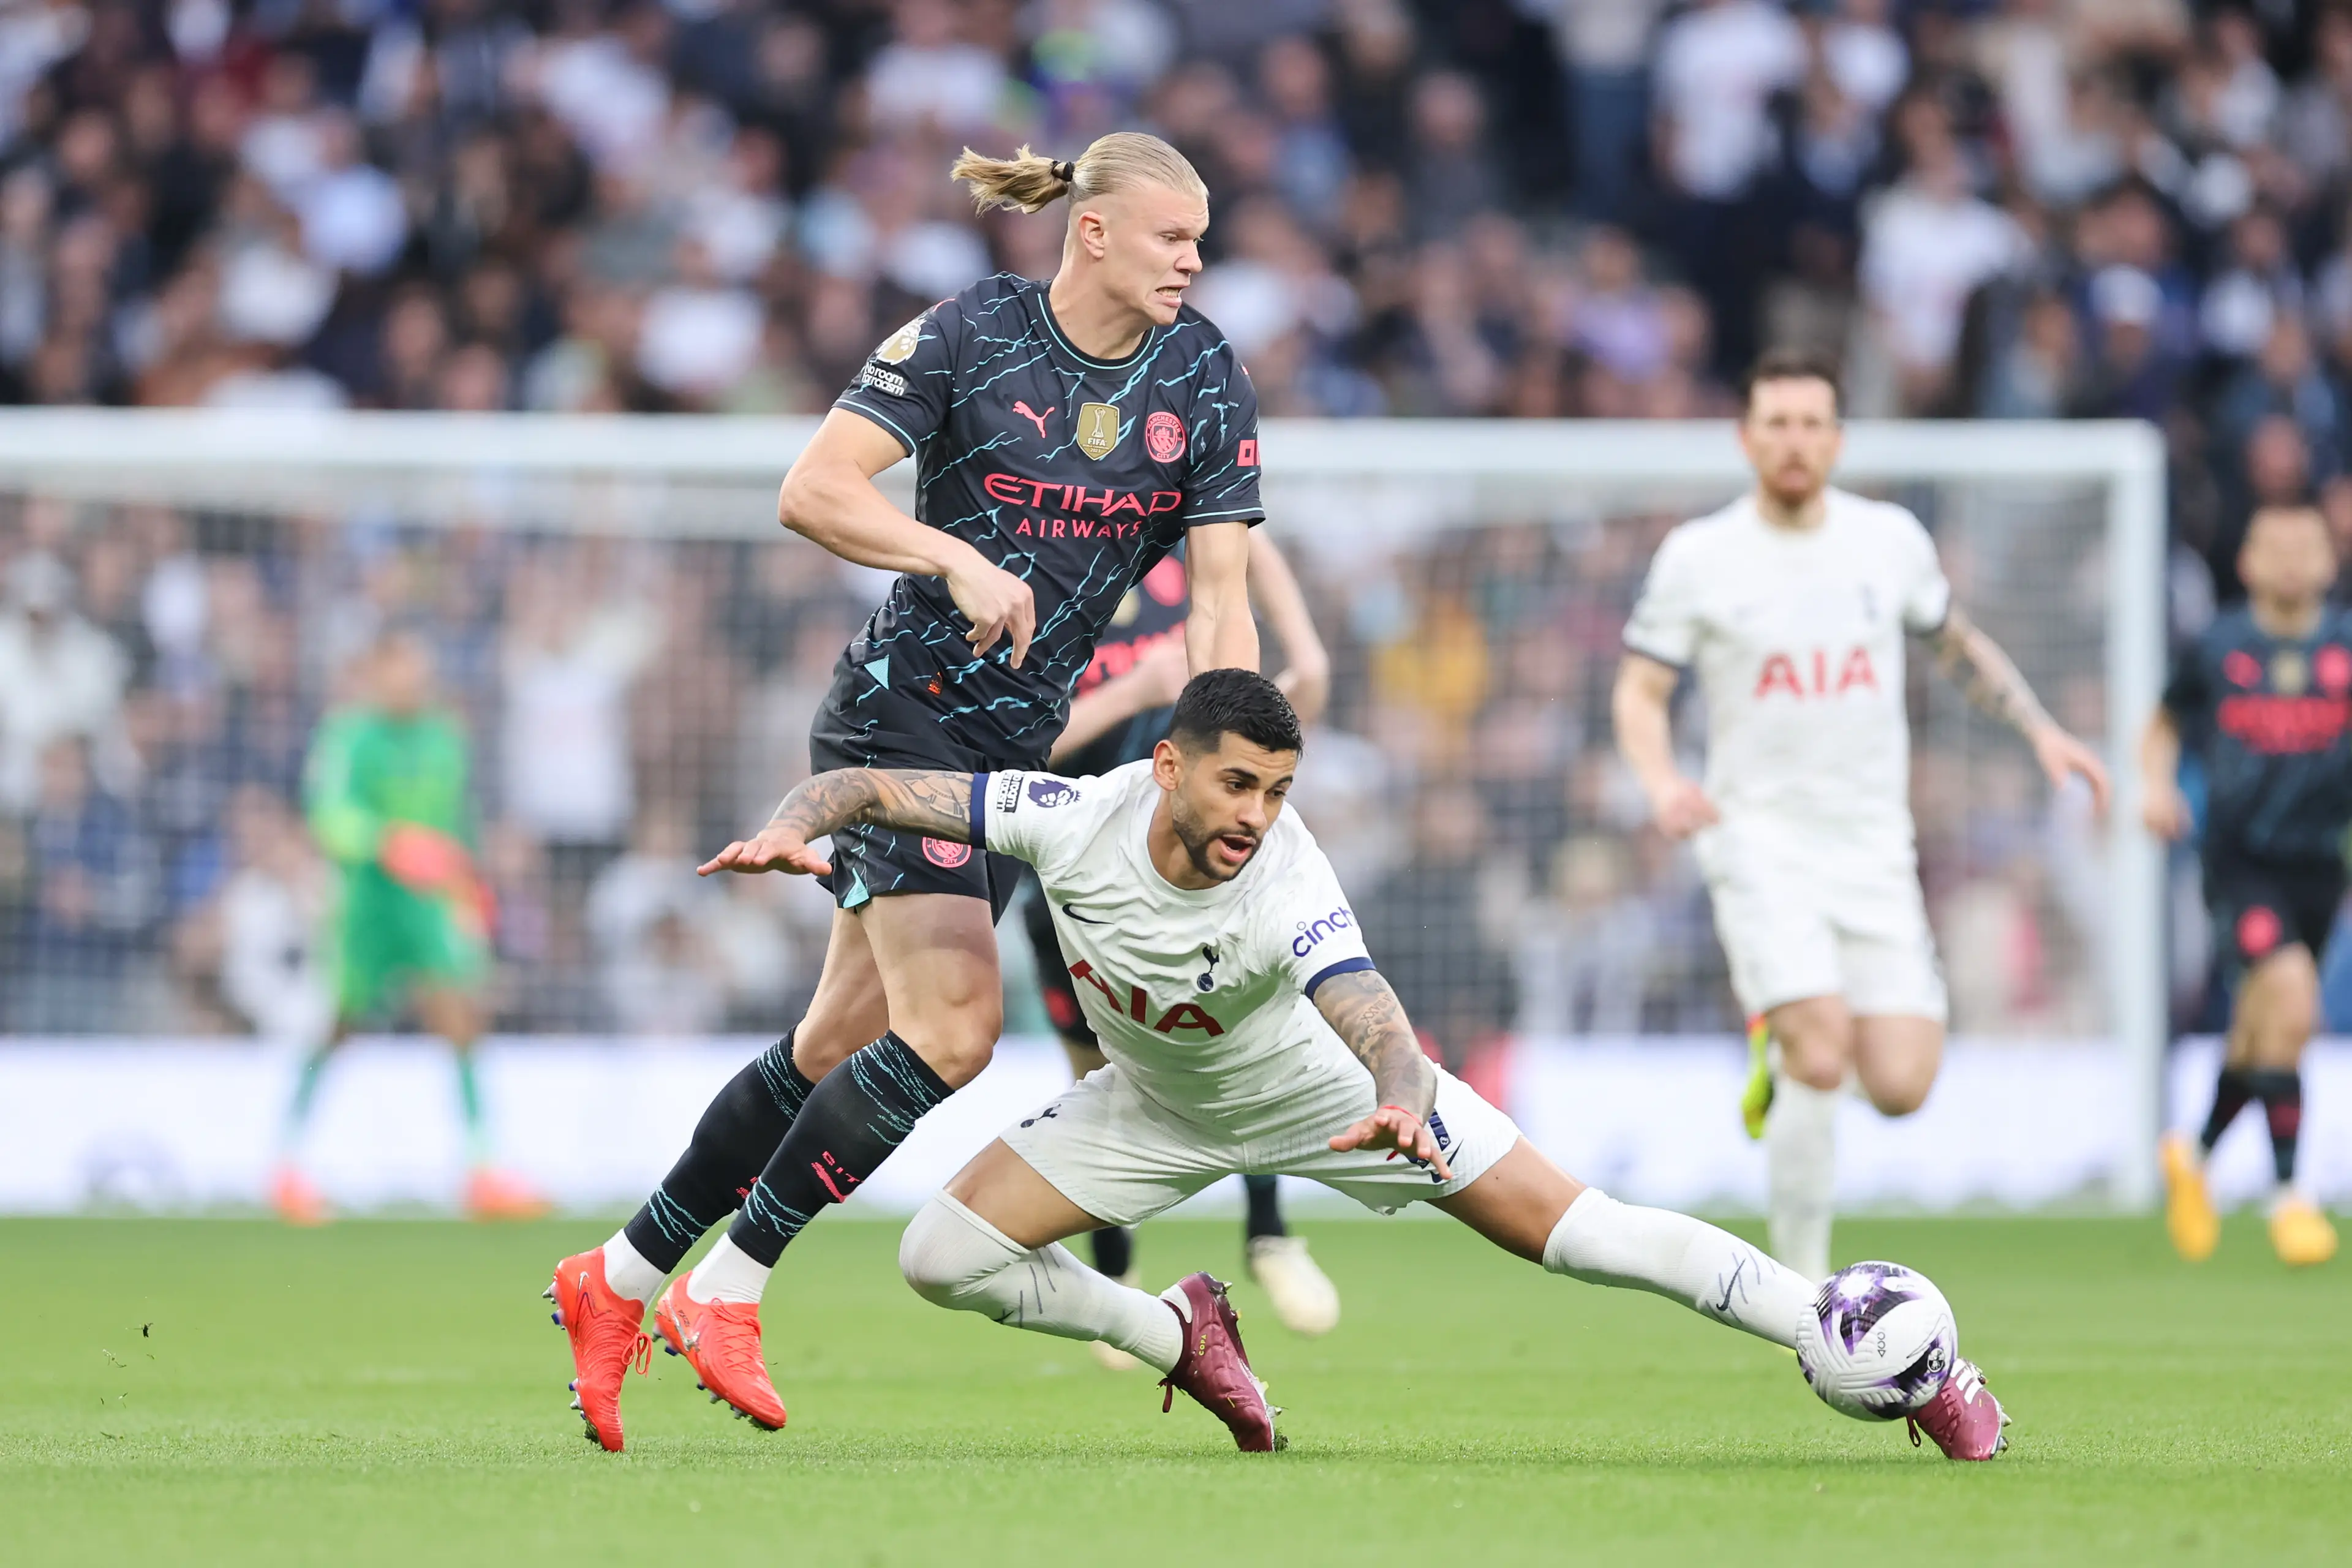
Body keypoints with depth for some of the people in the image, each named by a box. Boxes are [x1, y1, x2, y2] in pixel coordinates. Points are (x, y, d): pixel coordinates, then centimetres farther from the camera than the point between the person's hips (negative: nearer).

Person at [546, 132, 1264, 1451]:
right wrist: (960, 559, -29)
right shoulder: (969, 338, -12)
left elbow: (1221, 596, -1)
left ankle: (618, 1283, 19)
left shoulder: (1205, 377, 1)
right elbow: (811, 491, -17)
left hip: (1022, 739, 6)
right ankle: (727, 1289, -4)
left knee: (840, 1044, 7)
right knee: (953, 1029, -18)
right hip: (904, 711, -6)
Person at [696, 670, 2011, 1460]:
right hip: (1155, 1107, 4)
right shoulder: (1076, 820, -30)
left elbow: (1383, 1033, -52)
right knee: (945, 1256, -10)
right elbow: (874, 787, -22)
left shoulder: (1291, 892, -38)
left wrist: (1403, 1107, -74)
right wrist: (794, 828, -43)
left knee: (1580, 1231, -14)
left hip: (1317, 1095, -4)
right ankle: (1179, 1335, 16)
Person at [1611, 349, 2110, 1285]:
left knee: (1899, 1087, -8)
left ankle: (1786, 1049, 26)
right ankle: (1801, 1280, -5)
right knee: (1823, 1063, -21)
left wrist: (2040, 730, 12)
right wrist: (1661, 783, -17)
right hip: (1760, 842, -3)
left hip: (1874, 847, 3)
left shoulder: (1891, 540, 5)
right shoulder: (1698, 558, -2)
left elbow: (1956, 643, 22)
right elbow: (1638, 691, 2)